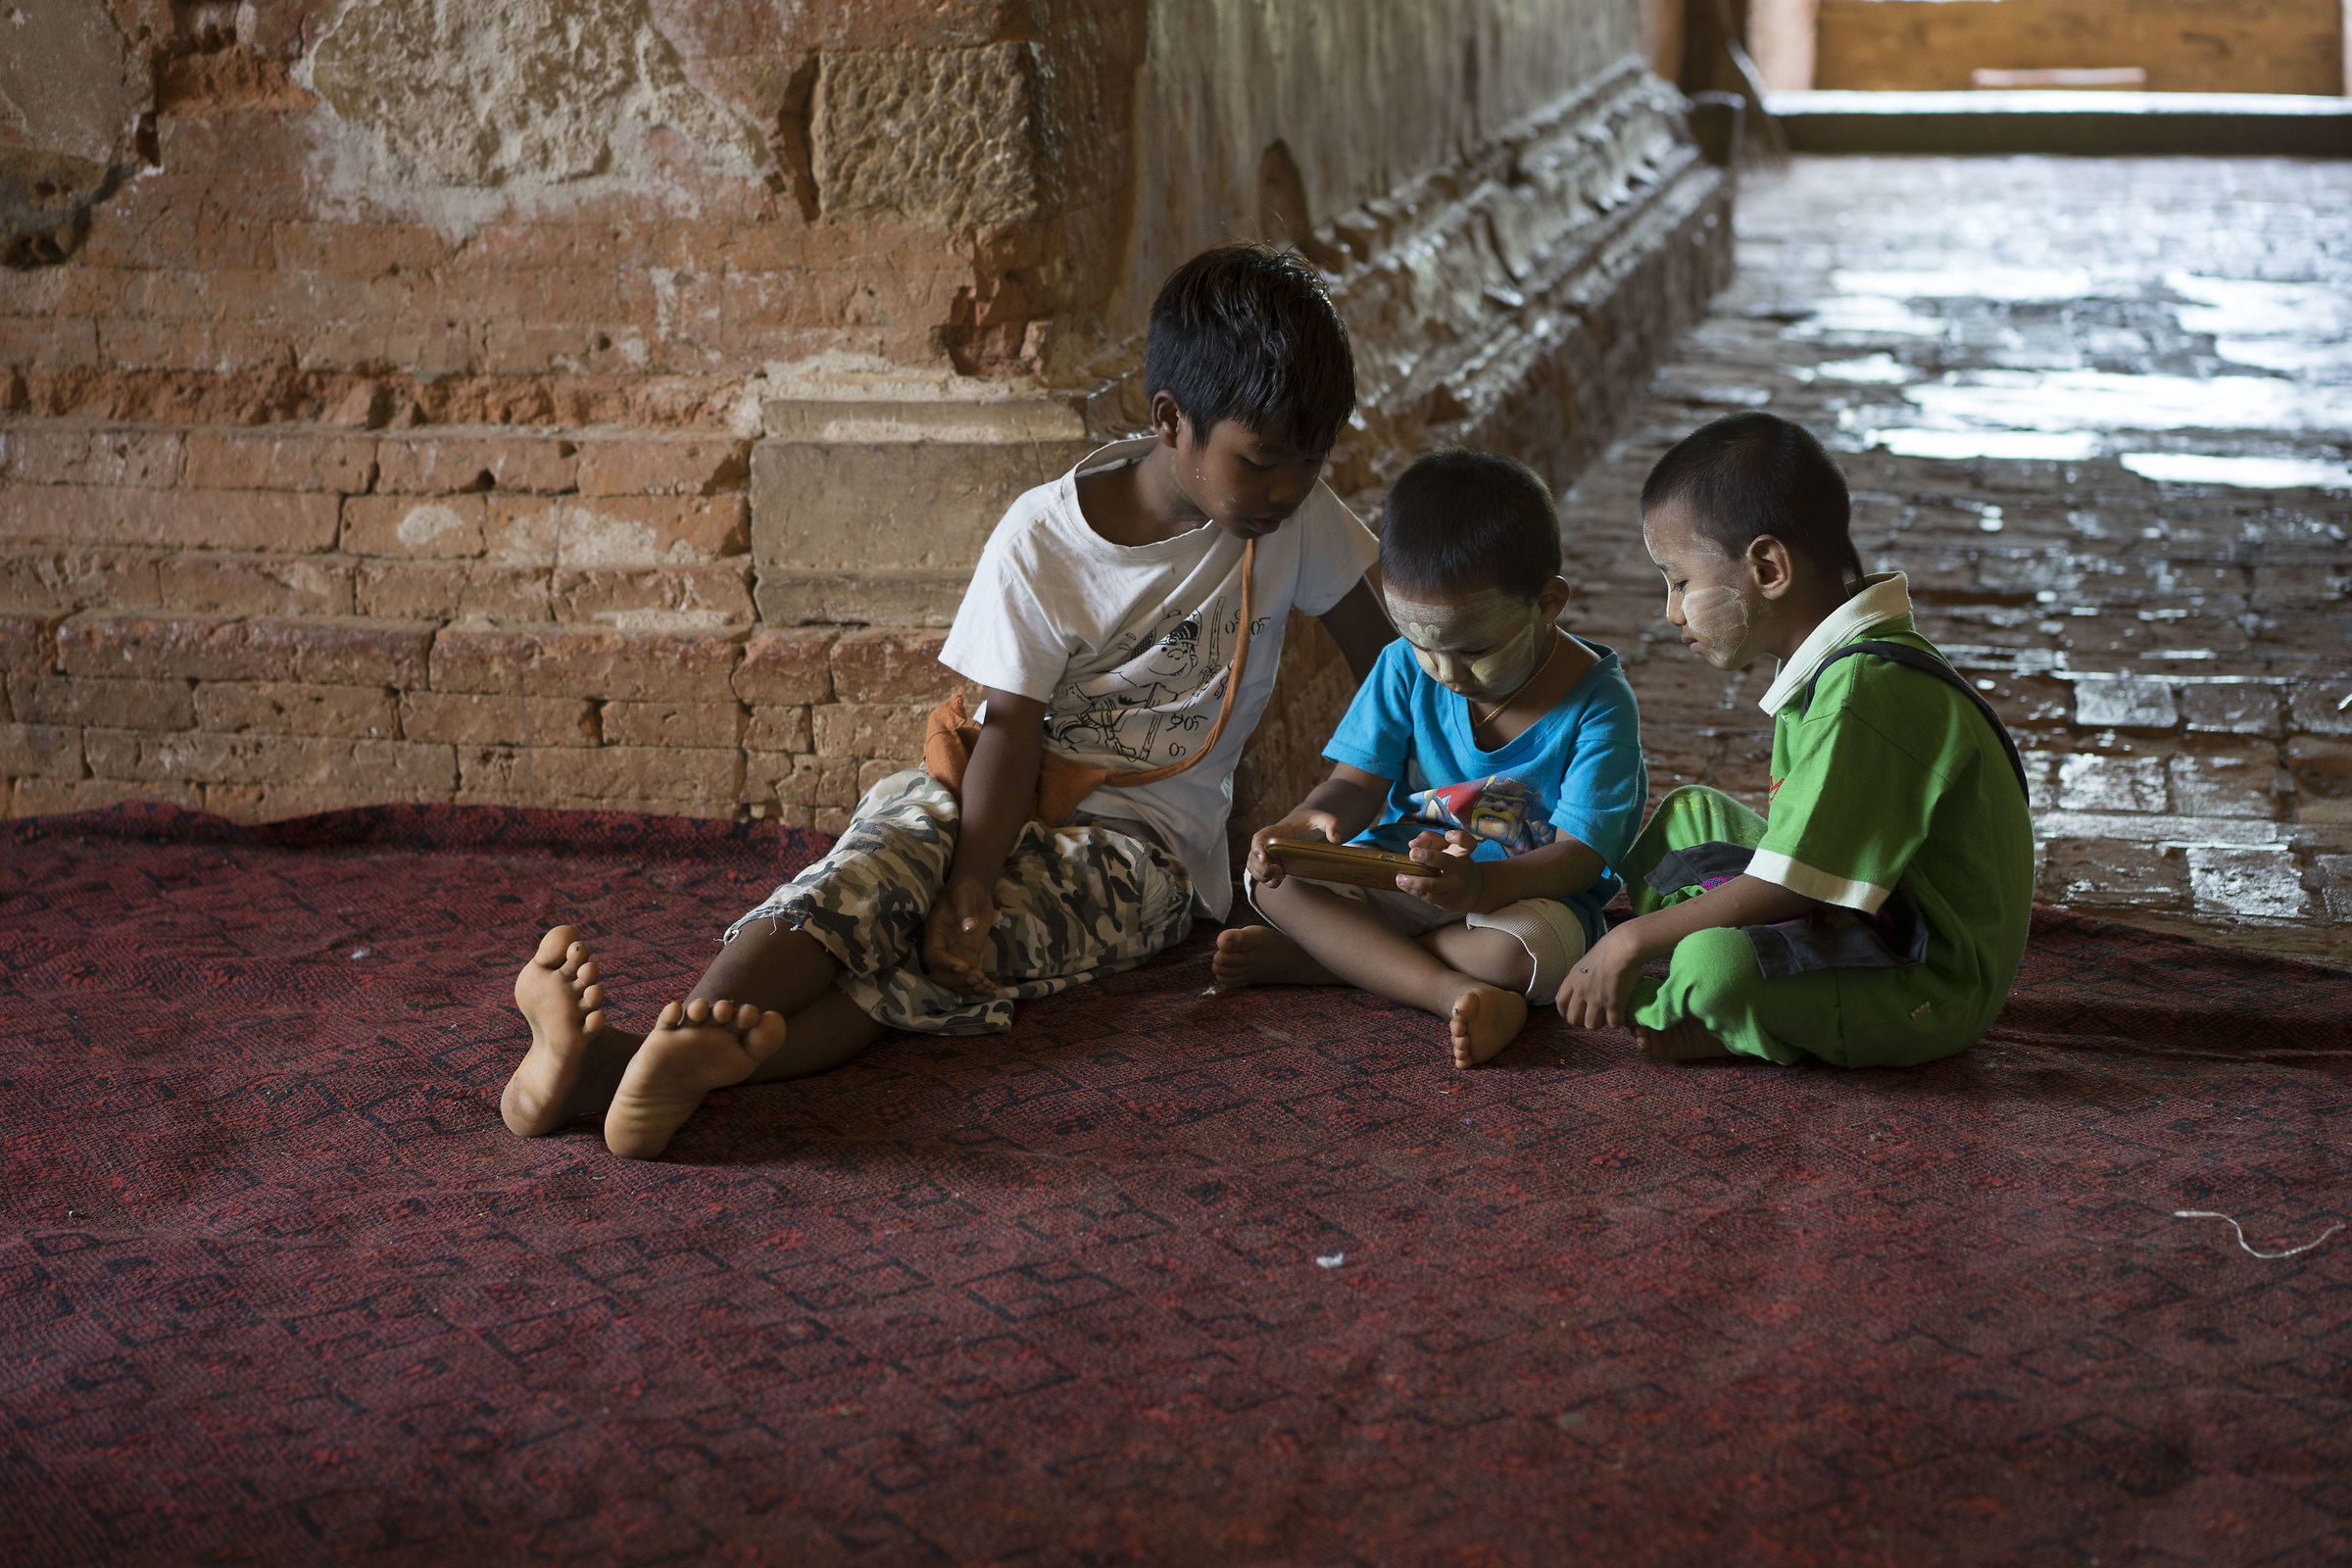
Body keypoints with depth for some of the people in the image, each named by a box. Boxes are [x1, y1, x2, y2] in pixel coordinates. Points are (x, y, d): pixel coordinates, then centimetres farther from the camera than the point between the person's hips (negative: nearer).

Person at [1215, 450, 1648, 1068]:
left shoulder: (1597, 704, -17)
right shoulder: (1405, 670, -3)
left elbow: (1579, 854, -21)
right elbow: (1358, 783, -2)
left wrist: (1480, 885, -41)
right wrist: (1306, 824, -28)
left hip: (1533, 894, -4)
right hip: (1397, 879, 4)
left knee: (1519, 952, -40)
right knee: (1275, 878, -20)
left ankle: (1309, 956, -22)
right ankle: (1454, 992, -33)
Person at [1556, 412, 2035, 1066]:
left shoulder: (1865, 695, -26)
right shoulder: (1834, 667, 8)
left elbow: (1789, 887, -25)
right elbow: (1801, 847, 12)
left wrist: (1633, 940, -16)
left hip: (1933, 985, -11)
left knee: (1717, 963, -34)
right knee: (1689, 815, 19)